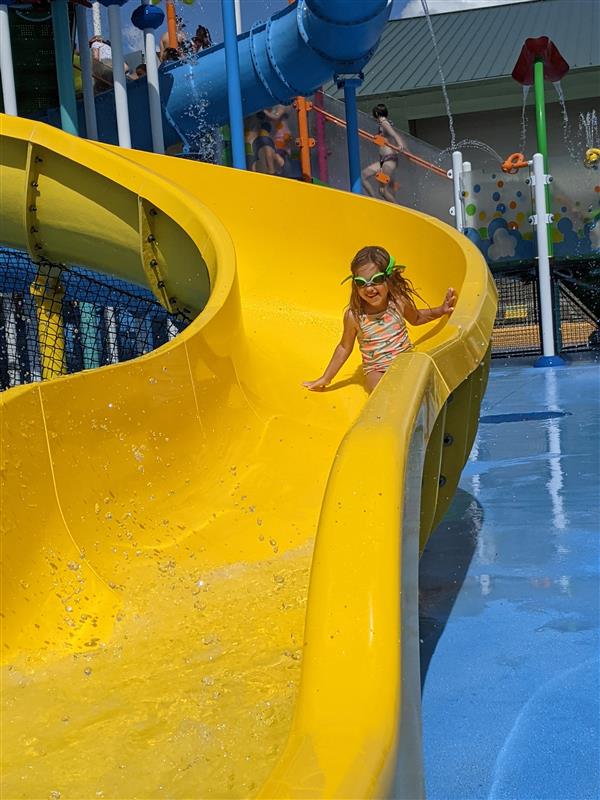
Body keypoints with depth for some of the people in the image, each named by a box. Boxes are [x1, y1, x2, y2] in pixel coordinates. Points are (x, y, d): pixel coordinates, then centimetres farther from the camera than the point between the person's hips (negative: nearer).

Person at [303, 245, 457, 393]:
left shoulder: (399, 302, -7)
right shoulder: (354, 315, -13)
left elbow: (416, 318, 18)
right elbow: (344, 348, 2)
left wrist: (441, 310, 5)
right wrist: (326, 378, 7)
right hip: (377, 371, -3)